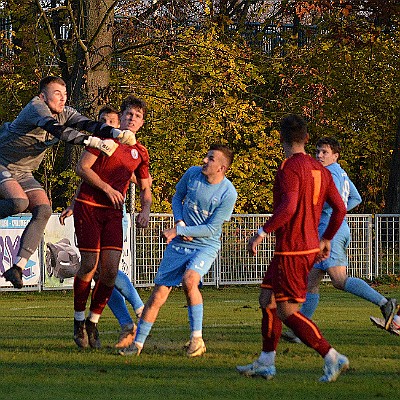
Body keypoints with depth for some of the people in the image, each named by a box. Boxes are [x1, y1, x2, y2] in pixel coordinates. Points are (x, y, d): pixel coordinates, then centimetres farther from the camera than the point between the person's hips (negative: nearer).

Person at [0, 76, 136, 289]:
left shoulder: (64, 113, 0)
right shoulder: (35, 108, -23)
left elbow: (89, 124, -13)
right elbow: (58, 130, -39)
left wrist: (117, 133, -33)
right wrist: (94, 142, -49)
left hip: (24, 173, 8)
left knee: (43, 210, -13)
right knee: (19, 202, -33)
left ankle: (18, 266, -14)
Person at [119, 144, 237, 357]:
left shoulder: (228, 193, -16)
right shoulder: (192, 174, -4)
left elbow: (212, 229, -14)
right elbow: (177, 197, 14)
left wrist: (177, 231, -15)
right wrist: (180, 223, -4)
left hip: (206, 246, -4)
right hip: (178, 244, 4)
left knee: (189, 280, -32)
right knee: (158, 295, -1)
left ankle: (197, 338, -19)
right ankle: (137, 343, 12)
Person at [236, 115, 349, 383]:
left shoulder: (290, 168, -15)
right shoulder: (319, 169, 11)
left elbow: (289, 207, -28)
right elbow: (340, 208, 13)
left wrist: (262, 233, -23)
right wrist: (327, 239, 25)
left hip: (292, 251, -9)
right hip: (310, 247, 9)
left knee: (287, 311, -7)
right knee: (267, 300, 17)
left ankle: (332, 358, -13)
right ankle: (266, 363, 19)